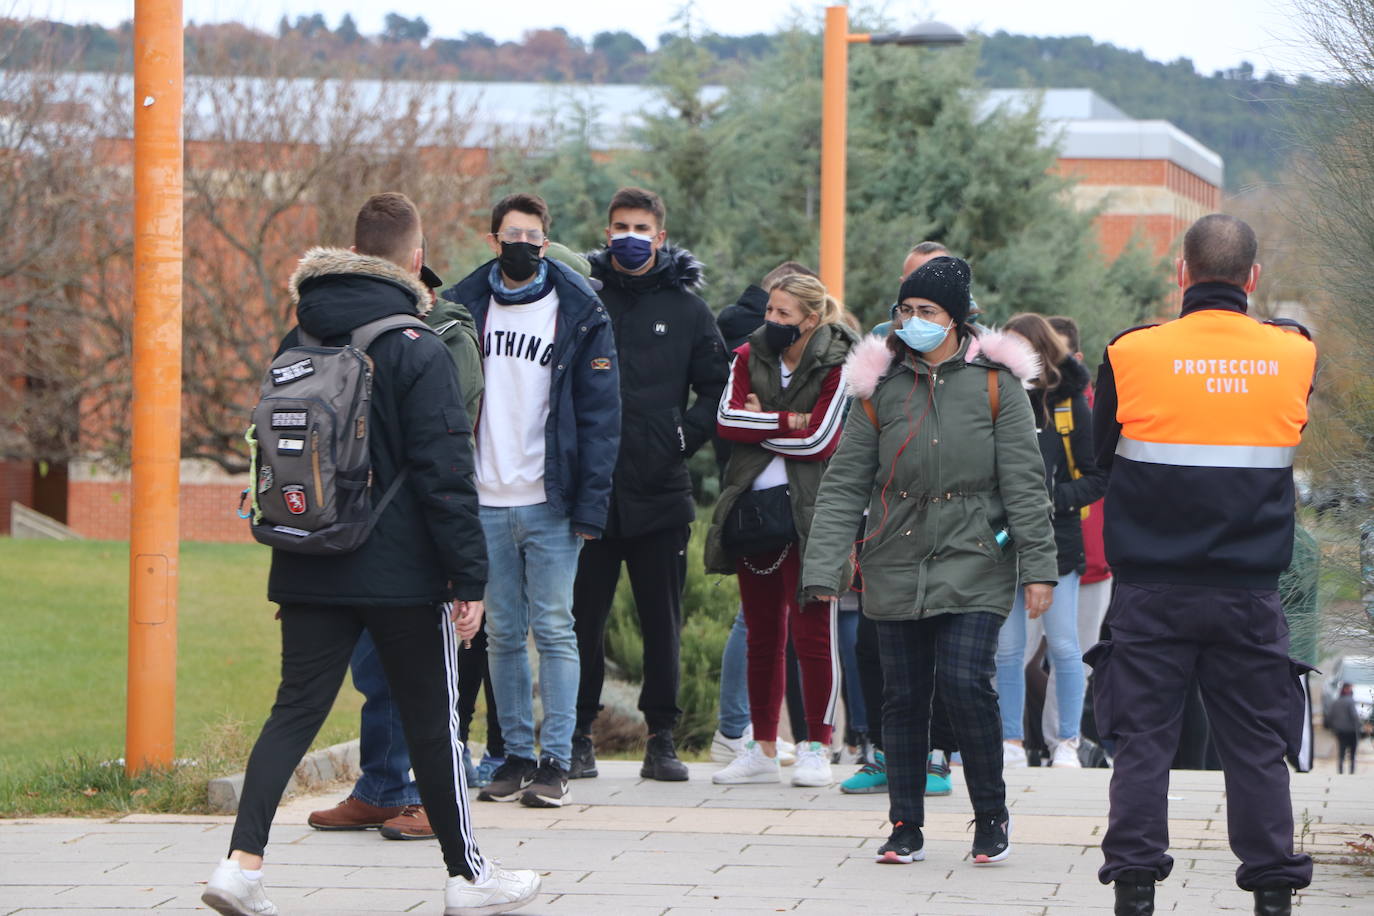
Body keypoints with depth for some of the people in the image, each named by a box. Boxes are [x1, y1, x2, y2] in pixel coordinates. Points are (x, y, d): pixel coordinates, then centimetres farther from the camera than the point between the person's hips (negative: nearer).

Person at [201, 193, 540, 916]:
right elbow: (446, 475, -14)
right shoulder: (419, 352, -12)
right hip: (403, 573, -5)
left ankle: (242, 858, -11)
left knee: (295, 709, 5)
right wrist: (469, 578, -11)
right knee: (432, 721, 7)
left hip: (309, 572, 5)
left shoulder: (296, 345, 8)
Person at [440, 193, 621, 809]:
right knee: (503, 634, 7)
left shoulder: (579, 314, 0)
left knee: (553, 630, -3)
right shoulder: (464, 307, 8)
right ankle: (516, 754, 14)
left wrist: (590, 504, -10)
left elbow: (600, 413, -3)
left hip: (550, 503, -3)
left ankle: (555, 760, 0)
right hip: (486, 502, 3)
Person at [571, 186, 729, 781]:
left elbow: (717, 391, 10)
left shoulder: (686, 309, 6)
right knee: (583, 617, 2)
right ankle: (578, 735, 10)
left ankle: (662, 737, 11)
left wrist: (684, 437, -2)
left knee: (662, 621, 4)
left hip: (660, 492, 0)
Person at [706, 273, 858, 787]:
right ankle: (763, 750, 14)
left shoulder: (836, 367, -4)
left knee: (811, 634, -6)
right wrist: (788, 422, -14)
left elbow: (819, 441, -14)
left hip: (809, 512, -5)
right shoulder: (750, 357, 10)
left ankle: (817, 749, 1)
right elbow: (727, 419, -4)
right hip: (753, 507, 5)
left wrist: (759, 424, -6)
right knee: (762, 634, 9)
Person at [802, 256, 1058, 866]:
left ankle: (991, 816, 4)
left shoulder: (994, 384, 0)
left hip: (973, 563, -3)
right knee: (903, 696, 5)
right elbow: (844, 485, 4)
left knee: (966, 683, -14)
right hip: (897, 566, 3)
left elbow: (1024, 482, 1)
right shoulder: (880, 387, 5)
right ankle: (905, 828, 16)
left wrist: (1038, 566, -4)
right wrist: (823, 570, -3)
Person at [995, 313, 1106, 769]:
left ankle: (1067, 743, 9)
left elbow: (1098, 478, -2)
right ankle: (1012, 742, 12)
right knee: (1007, 648, 4)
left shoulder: (1070, 406, -2)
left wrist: (1054, 500, -16)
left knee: (1063, 645, 0)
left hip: (1056, 542, -2)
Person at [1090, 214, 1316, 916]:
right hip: (1251, 589, 1)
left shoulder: (1131, 356, -6)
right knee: (1257, 748, 7)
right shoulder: (1293, 355, -1)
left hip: (1152, 592, -1)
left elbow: (1101, 453, 7)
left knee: (1142, 743, 5)